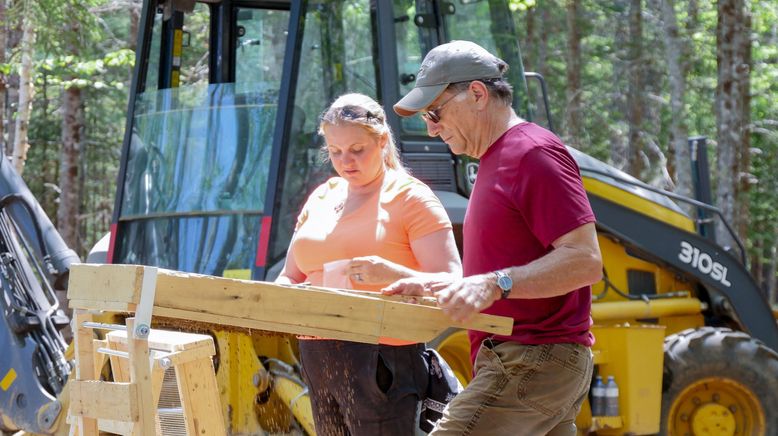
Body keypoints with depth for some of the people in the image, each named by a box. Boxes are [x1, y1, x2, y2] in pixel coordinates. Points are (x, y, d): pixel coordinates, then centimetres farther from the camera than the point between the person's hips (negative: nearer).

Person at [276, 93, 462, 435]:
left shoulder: (410, 198, -3)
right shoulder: (320, 199, 17)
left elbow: (450, 286, -11)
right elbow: (291, 277, 18)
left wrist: (394, 274, -31)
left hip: (380, 359, -6)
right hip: (318, 360, 6)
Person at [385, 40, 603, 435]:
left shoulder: (534, 154, -13)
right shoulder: (495, 160, 20)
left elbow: (585, 261, -20)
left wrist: (495, 284, -31)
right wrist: (434, 286, 13)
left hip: (529, 368, -11)